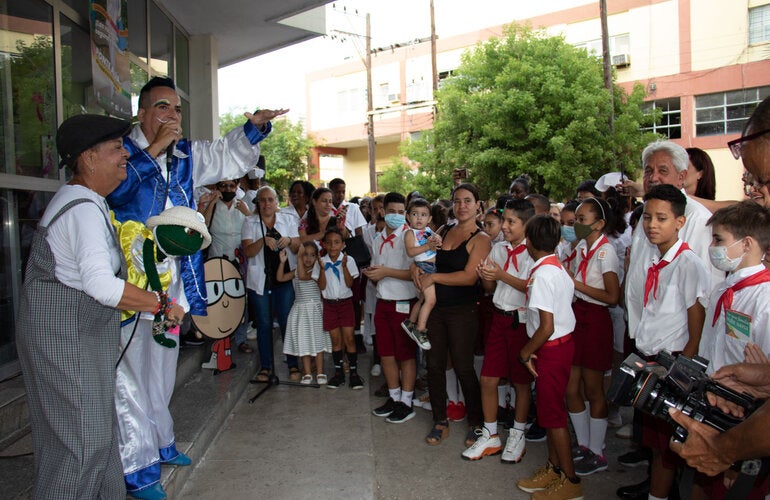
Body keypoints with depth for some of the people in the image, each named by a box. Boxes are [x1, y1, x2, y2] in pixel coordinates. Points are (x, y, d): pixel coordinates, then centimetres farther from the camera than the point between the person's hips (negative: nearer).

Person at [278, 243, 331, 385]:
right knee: (303, 342, 5)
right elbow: (280, 278, -5)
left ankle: (320, 373, 11)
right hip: (301, 310, 3)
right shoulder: (296, 272, 4)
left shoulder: (316, 271, -7)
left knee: (318, 341, 2)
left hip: (315, 310, -3)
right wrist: (282, 262, -14)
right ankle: (307, 373, 14)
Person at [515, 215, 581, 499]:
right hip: (562, 342, 9)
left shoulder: (542, 275, -22)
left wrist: (526, 352, -11)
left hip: (551, 349, -9)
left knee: (552, 413, 3)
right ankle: (554, 468, 32)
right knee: (548, 409, 19)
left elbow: (547, 327, -25)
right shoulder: (558, 268, 6)